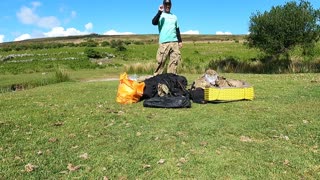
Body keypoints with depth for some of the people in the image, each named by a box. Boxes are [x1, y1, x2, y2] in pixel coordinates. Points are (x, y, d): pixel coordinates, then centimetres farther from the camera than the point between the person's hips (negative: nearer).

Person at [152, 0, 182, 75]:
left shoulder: (174, 17, 21)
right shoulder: (160, 15, 8)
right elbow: (154, 22, -11)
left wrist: (180, 41, 19)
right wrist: (159, 12, -17)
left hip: (174, 42, 5)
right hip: (164, 42, -4)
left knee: (175, 61, -1)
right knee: (161, 61, -10)